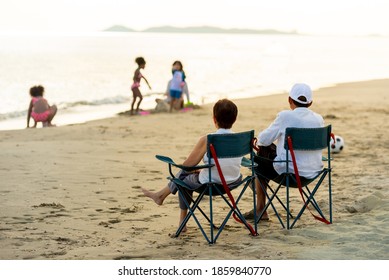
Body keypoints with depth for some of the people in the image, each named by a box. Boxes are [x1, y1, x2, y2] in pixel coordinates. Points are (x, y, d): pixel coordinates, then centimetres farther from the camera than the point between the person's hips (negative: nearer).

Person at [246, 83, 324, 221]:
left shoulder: (285, 116, -12)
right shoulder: (319, 119, 3)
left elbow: (264, 139, -4)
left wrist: (259, 142, 22)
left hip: (290, 171, -6)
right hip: (314, 171, 6)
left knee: (259, 163, 23)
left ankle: (260, 210, 28)